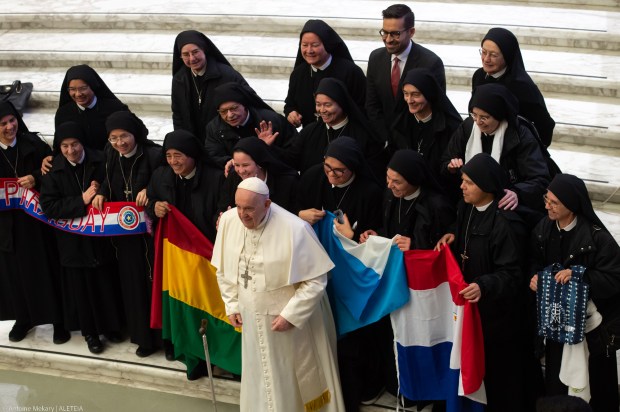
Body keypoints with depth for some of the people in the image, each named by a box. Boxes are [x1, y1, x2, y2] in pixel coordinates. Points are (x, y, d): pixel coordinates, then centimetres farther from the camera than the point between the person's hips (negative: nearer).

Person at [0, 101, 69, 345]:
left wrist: (36, 178, -20)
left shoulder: (33, 143, -6)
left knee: (47, 269, 4)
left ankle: (58, 319, 17)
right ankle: (23, 318, 29)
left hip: (37, 218, -1)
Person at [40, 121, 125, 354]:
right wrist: (82, 200, -21)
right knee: (82, 287, 9)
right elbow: (48, 207, -15)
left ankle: (111, 325, 30)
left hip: (102, 234, 1)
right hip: (73, 239, 0)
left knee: (107, 283, 10)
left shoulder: (99, 162, -8)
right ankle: (90, 331, 26)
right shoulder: (53, 170, -8)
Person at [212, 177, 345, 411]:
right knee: (261, 382, 19)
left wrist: (290, 315, -18)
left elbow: (316, 279, -17)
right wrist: (232, 305, 3)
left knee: (296, 381, 13)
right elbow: (224, 270, 6)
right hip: (254, 320, 5)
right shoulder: (229, 220, -10)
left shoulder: (294, 229, -26)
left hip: (294, 320, -4)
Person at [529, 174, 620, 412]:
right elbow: (536, 260, 10)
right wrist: (535, 276, -12)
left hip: (590, 321, -4)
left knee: (592, 378, 8)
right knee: (556, 378, 14)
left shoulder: (597, 237, -22)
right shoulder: (543, 229, -5)